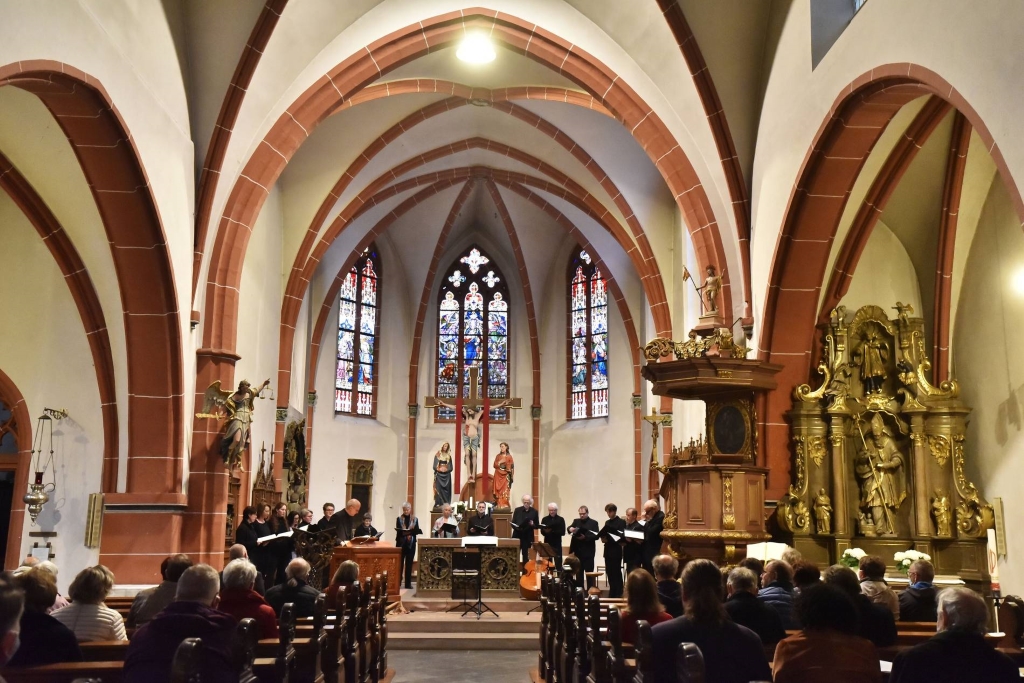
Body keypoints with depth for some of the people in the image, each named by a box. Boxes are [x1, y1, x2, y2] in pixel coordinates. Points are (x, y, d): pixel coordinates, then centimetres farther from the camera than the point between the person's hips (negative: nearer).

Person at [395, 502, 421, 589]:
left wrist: (411, 532, -20)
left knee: (409, 564, 4)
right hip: (401, 543, -1)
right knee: (400, 563, 1)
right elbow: (398, 531, -7)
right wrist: (404, 533, -26)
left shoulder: (415, 519, 7)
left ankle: (408, 583, 8)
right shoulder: (399, 519, 3)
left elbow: (417, 531, 1)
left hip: (411, 544, 1)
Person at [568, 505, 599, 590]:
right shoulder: (576, 521, 11)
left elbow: (596, 536, -9)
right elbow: (569, 527, -3)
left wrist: (585, 537, -22)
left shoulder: (593, 523, 0)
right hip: (578, 551, 4)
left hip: (588, 552, -4)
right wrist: (570, 529, -26)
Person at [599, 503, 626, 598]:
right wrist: (603, 538, -7)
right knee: (609, 573, 7)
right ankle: (612, 593, 15)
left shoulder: (621, 522, -5)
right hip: (608, 551, 6)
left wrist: (609, 539, -22)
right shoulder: (607, 522, 16)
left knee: (617, 573, -3)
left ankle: (618, 594, 2)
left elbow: (622, 537, -13)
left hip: (616, 551, -6)